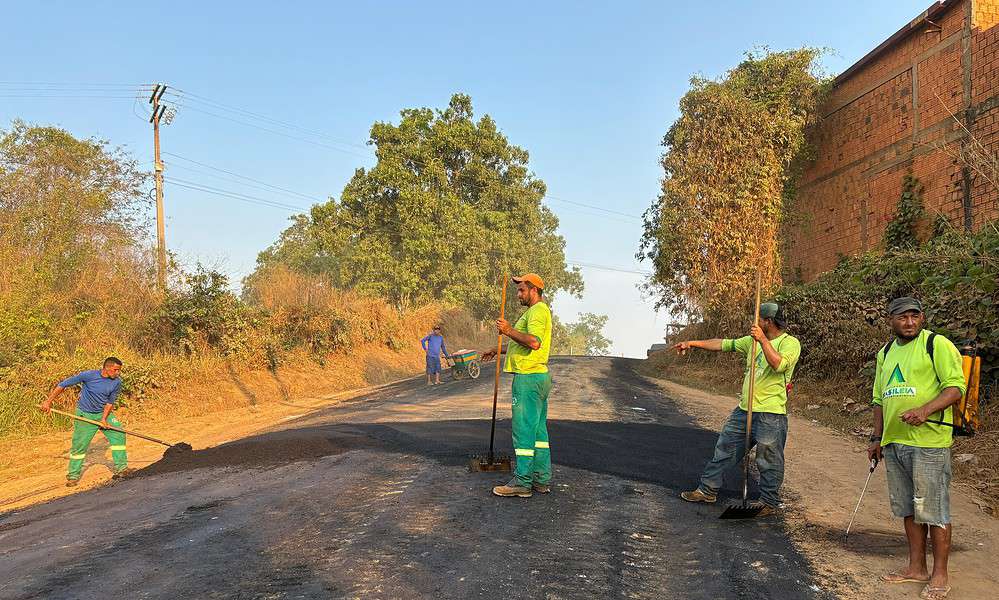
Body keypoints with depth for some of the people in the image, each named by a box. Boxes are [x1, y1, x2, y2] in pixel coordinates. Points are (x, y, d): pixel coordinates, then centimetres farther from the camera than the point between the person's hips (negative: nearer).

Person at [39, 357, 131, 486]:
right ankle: (73, 476, 14)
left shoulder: (116, 382, -12)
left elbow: (110, 402, -3)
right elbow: (63, 384, -16)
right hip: (85, 415, -4)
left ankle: (121, 468, -1)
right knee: (79, 444, -2)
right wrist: (48, 401, -17)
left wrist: (104, 419, -16)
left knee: (118, 434, -9)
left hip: (104, 413, 4)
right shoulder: (89, 375, -23)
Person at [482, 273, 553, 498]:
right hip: (539, 377, 11)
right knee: (538, 429, 12)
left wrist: (509, 330, -20)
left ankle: (522, 482, -4)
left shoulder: (538, 310, -13)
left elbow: (534, 342, -28)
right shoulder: (537, 311, 22)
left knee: (523, 430, -7)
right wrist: (497, 351, 33)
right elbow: (523, 345, 32)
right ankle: (542, 480, 16)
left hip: (529, 378, -11)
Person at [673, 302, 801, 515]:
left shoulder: (790, 343, -9)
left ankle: (769, 502, 18)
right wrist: (693, 343, 14)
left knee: (769, 461, 2)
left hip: (770, 413, -8)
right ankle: (708, 490, 23)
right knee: (724, 449, 13)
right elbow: (724, 344, 16)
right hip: (745, 409, 8)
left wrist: (763, 340, -29)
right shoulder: (754, 339, 14)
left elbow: (779, 365, -28)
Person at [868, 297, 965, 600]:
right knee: (907, 508, 14)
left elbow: (956, 387, -13)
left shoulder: (937, 344, -6)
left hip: (928, 441, -7)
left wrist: (925, 410, -27)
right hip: (893, 442, 7)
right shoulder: (886, 353, 15)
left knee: (933, 509, 0)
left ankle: (940, 574, 11)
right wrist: (876, 438, 16)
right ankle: (916, 567, 26)